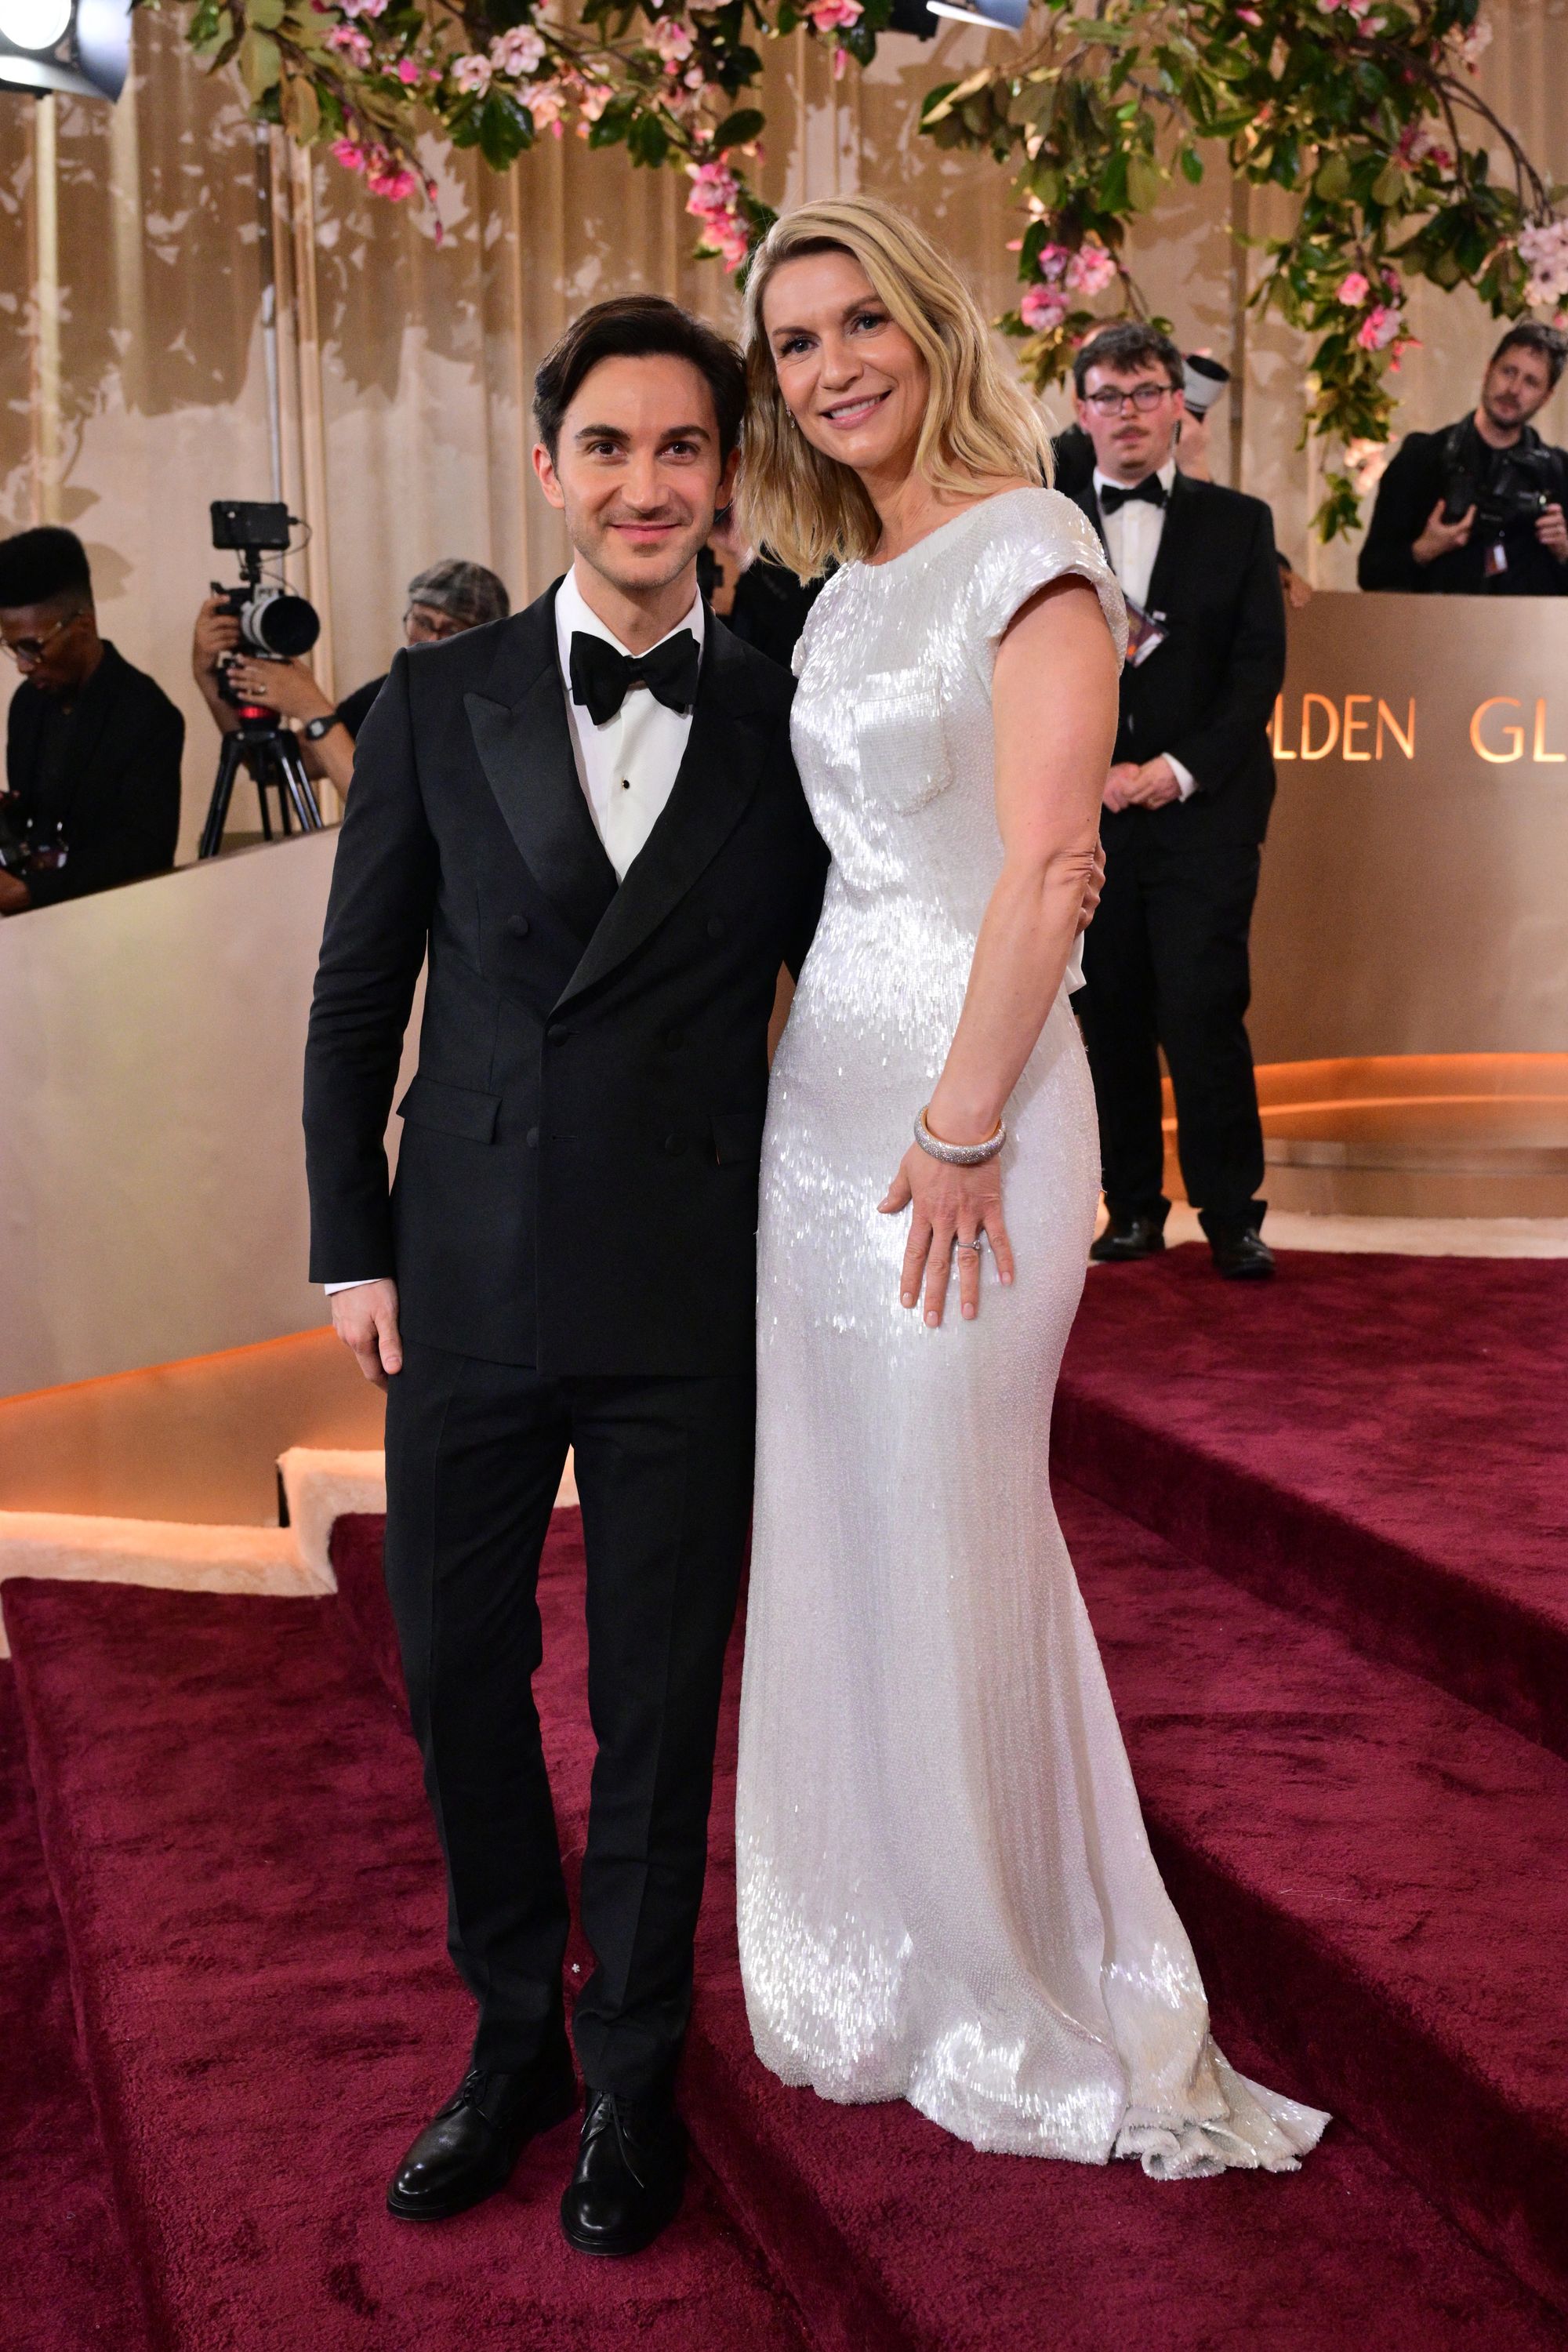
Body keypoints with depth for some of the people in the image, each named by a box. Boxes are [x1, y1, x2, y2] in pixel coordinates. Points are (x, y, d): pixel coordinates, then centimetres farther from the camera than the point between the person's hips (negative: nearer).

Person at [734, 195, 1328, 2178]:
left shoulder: (1027, 541, -7)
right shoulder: (838, 588, 16)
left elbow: (1040, 866, -15)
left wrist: (964, 1130, -19)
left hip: (964, 1079, -7)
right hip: (824, 1077, 8)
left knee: (949, 1538, -1)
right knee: (836, 1522, 11)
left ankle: (1039, 2007, 17)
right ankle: (879, 1973, 28)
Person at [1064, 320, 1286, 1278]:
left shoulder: (1238, 523, 9)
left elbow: (1260, 665, 2)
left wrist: (1182, 768, -10)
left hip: (1205, 807, -1)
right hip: (1086, 809, 2)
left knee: (1204, 1010, -8)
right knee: (1111, 1015, 4)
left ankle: (1233, 1214, 1)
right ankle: (1134, 1206, 14)